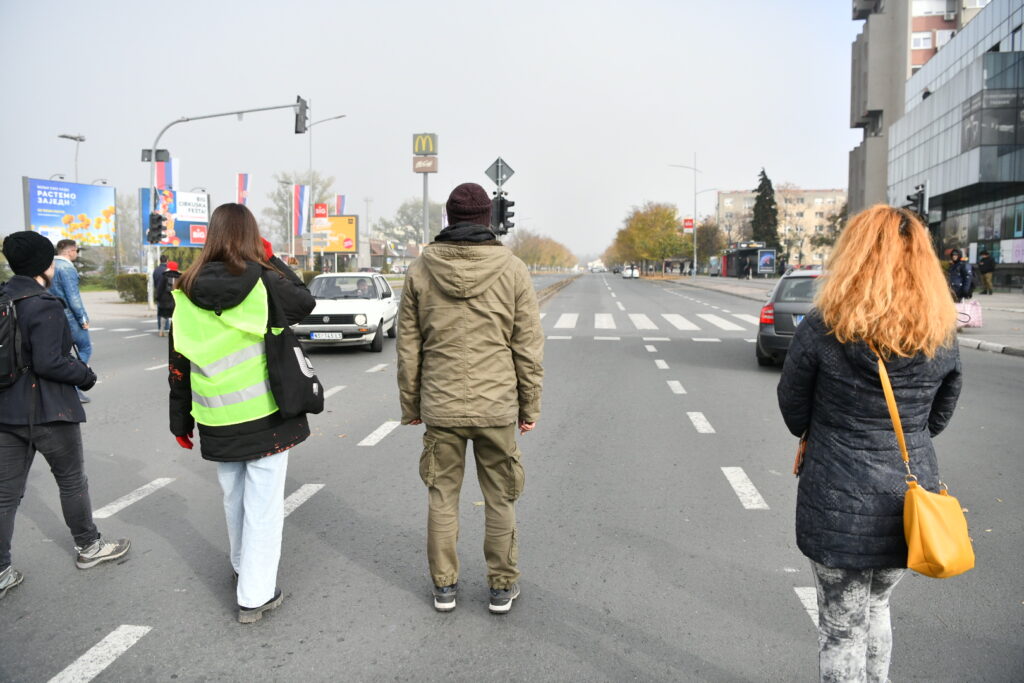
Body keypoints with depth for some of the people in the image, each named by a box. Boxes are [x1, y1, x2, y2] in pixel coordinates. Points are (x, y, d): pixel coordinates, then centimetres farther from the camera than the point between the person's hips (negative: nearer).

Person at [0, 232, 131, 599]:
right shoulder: (44, 306, -19)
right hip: (48, 411, -7)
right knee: (72, 481, 13)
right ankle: (88, 547, 29)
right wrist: (86, 375, -7)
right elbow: (48, 362, -23)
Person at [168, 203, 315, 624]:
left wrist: (180, 420, 15)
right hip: (266, 415, -4)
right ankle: (256, 595, 9)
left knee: (234, 498, 22)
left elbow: (179, 364, 5)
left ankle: (243, 569, 42)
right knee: (263, 504, 4)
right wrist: (271, 261, 9)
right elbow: (305, 302, 6)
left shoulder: (188, 294, -1)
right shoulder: (264, 283, -13)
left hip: (218, 422, 4)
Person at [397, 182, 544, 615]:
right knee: (500, 498, 12)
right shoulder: (512, 269, -5)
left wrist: (410, 403, 12)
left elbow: (408, 346, 3)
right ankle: (502, 586, 23)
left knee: (441, 495, 14)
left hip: (440, 405, 1)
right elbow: (528, 345, -4)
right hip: (496, 405, -1)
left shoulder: (420, 270, 0)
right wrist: (530, 405, 5)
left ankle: (444, 585, 24)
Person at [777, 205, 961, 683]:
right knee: (875, 608, 27)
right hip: (910, 507, 4)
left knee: (841, 629, 12)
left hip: (839, 507, -4)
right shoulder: (942, 336, -4)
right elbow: (937, 419, 8)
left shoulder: (821, 330, -15)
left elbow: (795, 416, -4)